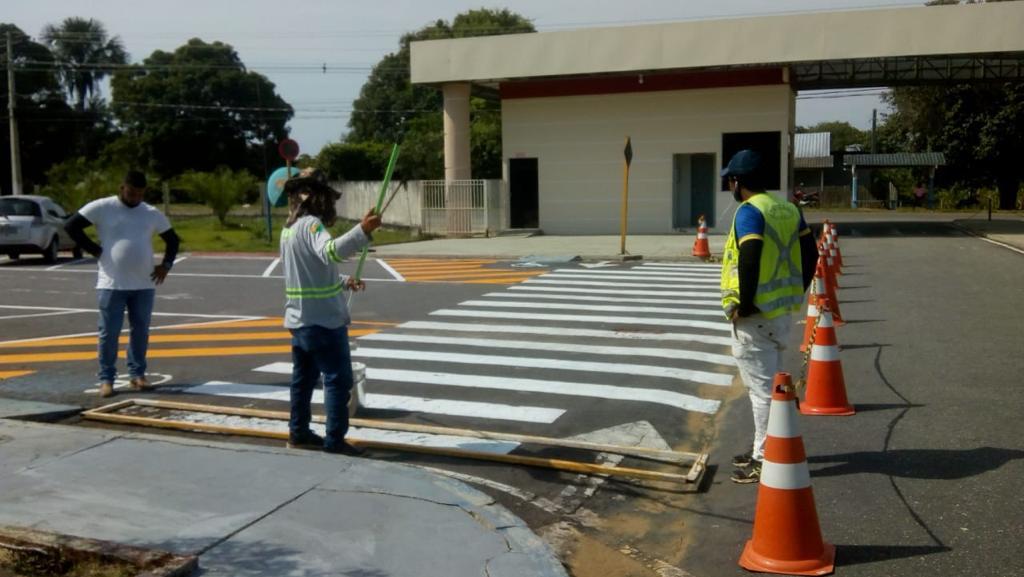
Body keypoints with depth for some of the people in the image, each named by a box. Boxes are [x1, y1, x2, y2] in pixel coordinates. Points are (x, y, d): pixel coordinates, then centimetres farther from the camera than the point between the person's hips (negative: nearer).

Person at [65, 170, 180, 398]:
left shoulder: (152, 214, 8)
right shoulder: (101, 208, -3)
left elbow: (172, 239, 17)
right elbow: (71, 226, -1)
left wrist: (166, 264, 3)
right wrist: (95, 250, -6)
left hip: (144, 285, 3)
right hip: (112, 284, -3)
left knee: (141, 330, 8)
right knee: (109, 332, -1)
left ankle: (137, 374, 21)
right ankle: (106, 378, 8)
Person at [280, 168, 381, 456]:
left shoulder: (289, 228, 12)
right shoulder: (310, 224, -17)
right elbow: (331, 252, -38)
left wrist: (343, 282, 12)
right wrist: (363, 231, -50)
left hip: (299, 319, 9)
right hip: (324, 320, -9)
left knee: (304, 377, 18)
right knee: (339, 379, -3)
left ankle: (298, 432, 27)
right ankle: (334, 440, -2)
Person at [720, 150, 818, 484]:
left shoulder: (749, 211, -14)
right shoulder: (788, 209, 12)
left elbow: (749, 259, -25)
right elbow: (810, 253, 13)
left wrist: (744, 304, -18)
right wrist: (796, 292, 18)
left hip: (755, 314, -9)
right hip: (784, 309, 9)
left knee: (761, 387, -1)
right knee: (770, 381, 20)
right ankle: (764, 449, 32)